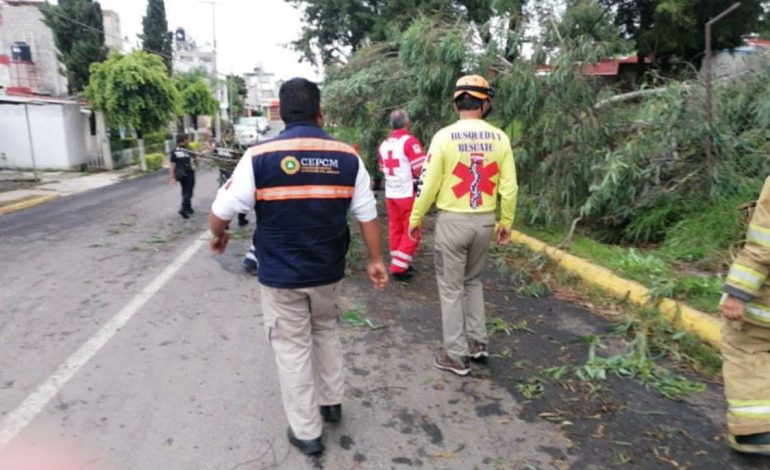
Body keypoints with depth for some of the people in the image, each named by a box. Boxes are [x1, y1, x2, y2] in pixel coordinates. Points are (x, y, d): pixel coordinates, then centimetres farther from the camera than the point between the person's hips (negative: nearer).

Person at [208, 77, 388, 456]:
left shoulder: (260, 156, -11)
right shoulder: (348, 156, -5)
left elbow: (222, 210, -7)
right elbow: (368, 215, -1)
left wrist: (218, 235, 15)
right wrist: (375, 260, 10)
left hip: (281, 275, -2)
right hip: (328, 272, 3)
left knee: (292, 348, 11)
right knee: (325, 332, 26)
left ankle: (306, 432, 24)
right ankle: (331, 402, 39)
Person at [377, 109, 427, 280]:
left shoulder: (384, 144, 9)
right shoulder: (410, 140, -14)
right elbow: (421, 169, -17)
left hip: (390, 193, 7)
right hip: (408, 193, -7)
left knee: (395, 229, 14)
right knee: (411, 232, 1)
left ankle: (398, 263, 23)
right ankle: (398, 267, -1)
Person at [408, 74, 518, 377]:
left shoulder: (445, 136, -10)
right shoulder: (499, 138, -1)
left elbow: (428, 184, -9)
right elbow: (509, 187, 0)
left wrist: (415, 219, 3)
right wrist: (506, 222, 12)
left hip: (452, 221, -4)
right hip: (484, 221, 4)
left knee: (451, 288, 8)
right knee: (472, 281, 24)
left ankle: (456, 356, 16)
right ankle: (478, 343, 28)